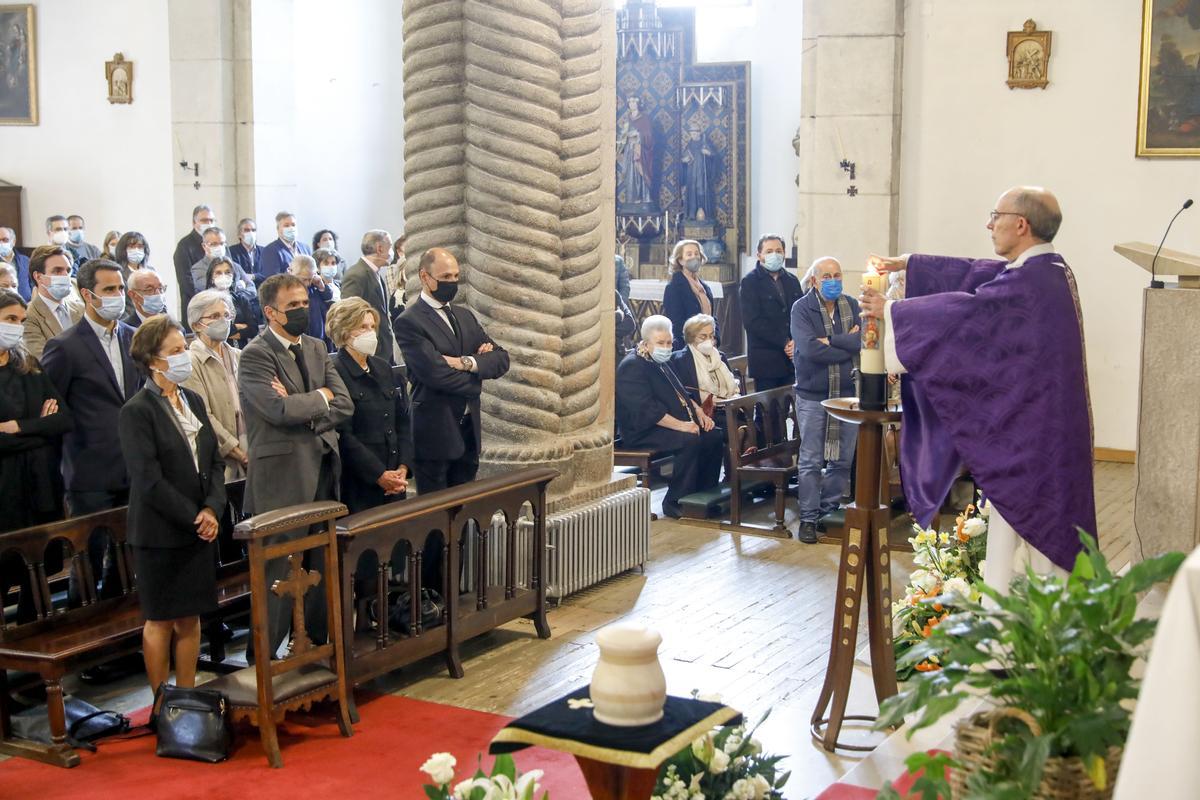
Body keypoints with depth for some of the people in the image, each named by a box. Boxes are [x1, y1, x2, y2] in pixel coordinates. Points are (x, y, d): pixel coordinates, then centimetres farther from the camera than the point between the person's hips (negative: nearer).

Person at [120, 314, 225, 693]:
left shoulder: (192, 400, 10)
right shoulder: (137, 411, -12)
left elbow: (214, 461, 9)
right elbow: (149, 480, -17)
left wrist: (212, 509, -7)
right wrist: (194, 516, -14)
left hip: (199, 530, 6)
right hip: (159, 533, -6)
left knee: (190, 618, 12)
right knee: (161, 620, 5)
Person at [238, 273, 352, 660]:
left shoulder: (316, 349, 13)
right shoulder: (255, 355, -9)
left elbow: (344, 404, 5)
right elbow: (280, 409, -22)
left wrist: (302, 411, -11)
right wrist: (320, 397, -6)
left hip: (323, 470, 7)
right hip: (283, 475, -7)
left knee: (322, 566, 12)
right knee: (281, 570, -2)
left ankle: (316, 644, 24)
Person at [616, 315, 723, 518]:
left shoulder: (660, 363, 17)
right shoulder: (632, 367, -14)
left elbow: (680, 393, 28)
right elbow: (647, 410, -23)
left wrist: (698, 411, 9)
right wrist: (681, 425, -26)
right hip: (642, 432, -10)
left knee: (715, 436, -6)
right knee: (691, 441, -29)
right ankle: (674, 502, -20)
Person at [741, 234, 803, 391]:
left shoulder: (792, 281, 16)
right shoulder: (750, 282, -2)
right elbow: (752, 321, -12)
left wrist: (796, 342, -6)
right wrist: (784, 343, -13)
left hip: (791, 358, 5)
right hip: (766, 359, -5)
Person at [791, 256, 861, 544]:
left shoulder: (851, 306, 3)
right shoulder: (802, 309, -8)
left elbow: (864, 339, -12)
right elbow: (810, 349, -22)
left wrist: (831, 342, -20)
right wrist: (848, 346, -14)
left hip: (847, 393, 3)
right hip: (812, 395, -3)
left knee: (843, 459, 10)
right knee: (811, 461, 2)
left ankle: (830, 509, 24)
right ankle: (808, 518, 10)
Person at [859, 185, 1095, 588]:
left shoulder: (1032, 280, -21)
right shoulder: (1046, 269, 10)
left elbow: (965, 310, -19)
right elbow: (972, 274, 16)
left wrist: (891, 310, -8)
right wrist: (905, 264, 17)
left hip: (1027, 431, -10)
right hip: (1038, 426, 10)